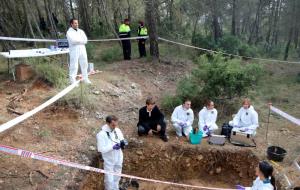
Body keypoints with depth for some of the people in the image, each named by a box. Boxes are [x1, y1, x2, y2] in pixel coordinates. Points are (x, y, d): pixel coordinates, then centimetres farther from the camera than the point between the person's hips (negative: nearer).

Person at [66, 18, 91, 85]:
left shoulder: (81, 31, 14)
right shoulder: (69, 32, -1)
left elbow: (85, 40, 2)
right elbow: (73, 41, -17)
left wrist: (77, 41, -10)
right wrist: (81, 40, -6)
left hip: (82, 50, 6)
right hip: (74, 51, -5)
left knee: (84, 65, 11)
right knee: (74, 66, -6)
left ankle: (85, 78, 24)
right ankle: (73, 81, 0)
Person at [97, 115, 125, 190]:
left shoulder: (117, 130, -7)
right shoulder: (101, 134, -24)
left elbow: (122, 139, 6)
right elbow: (101, 149, -24)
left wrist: (122, 142, -17)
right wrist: (112, 147, -33)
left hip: (118, 158, 5)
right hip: (109, 160, -5)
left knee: (117, 176, 25)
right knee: (109, 179, 8)